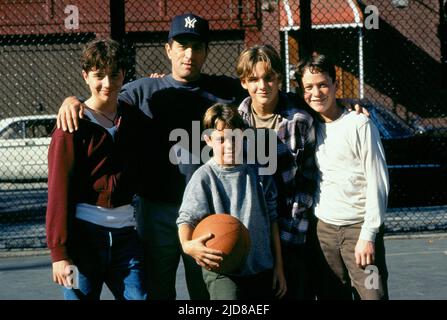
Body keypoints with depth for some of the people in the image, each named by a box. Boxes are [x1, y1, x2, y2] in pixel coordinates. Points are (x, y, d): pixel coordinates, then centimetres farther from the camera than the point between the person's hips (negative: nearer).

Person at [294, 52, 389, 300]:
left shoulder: (359, 125, -6)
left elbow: (378, 183, -9)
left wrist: (368, 235, -13)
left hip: (359, 227, -5)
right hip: (324, 228, 5)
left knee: (373, 294, -10)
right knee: (331, 295, 6)